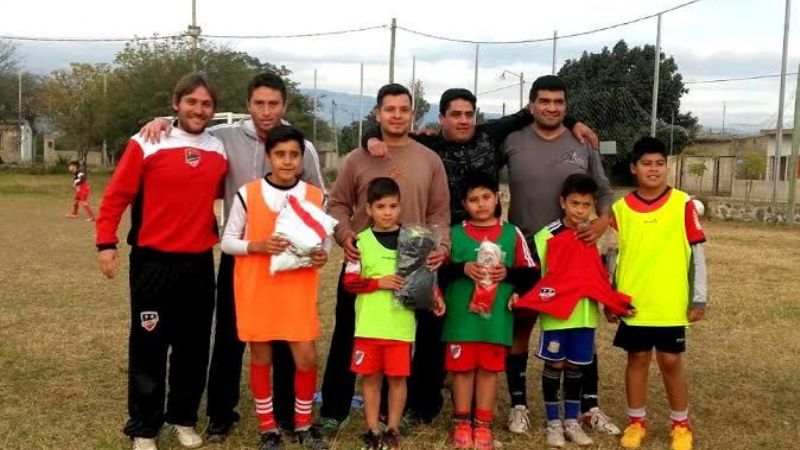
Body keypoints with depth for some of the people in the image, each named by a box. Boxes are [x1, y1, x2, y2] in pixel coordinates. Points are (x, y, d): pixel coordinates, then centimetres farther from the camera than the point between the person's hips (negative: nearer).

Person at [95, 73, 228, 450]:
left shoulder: (220, 150, 5)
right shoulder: (146, 145, -8)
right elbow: (116, 195, -6)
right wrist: (106, 242, -11)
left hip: (200, 263, 4)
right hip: (154, 262, -4)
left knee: (194, 346, 11)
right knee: (149, 345, 4)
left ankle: (183, 418, 28)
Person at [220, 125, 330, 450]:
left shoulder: (316, 197, 1)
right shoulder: (248, 194, -5)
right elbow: (227, 241, 0)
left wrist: (322, 255, -10)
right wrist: (258, 245, -18)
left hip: (299, 289, 1)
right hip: (256, 288, -1)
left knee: (306, 357, 0)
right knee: (261, 358, 8)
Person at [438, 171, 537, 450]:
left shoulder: (512, 234, 4)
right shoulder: (454, 234, 3)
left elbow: (530, 273, 5)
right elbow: (438, 271, 1)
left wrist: (508, 273, -12)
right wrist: (463, 269, -15)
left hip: (497, 316, 0)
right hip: (461, 315, 0)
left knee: (489, 369, 7)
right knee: (462, 368, 6)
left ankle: (483, 424, 19)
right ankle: (462, 423, 19)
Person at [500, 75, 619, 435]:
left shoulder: (583, 145, 2)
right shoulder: (511, 142, -3)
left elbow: (604, 192, 6)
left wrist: (602, 222, -11)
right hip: (524, 252, -1)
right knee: (520, 327, 7)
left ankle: (588, 407, 21)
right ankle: (518, 405, 21)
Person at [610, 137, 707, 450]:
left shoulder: (682, 203, -4)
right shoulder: (621, 208, 1)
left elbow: (697, 252, -1)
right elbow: (613, 255, 7)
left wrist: (699, 297, -3)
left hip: (671, 303, -1)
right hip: (632, 302, 1)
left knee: (671, 361, 6)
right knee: (637, 359, 11)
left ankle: (681, 425, 24)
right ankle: (636, 422, 25)